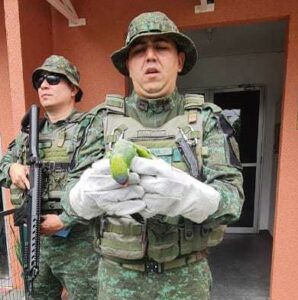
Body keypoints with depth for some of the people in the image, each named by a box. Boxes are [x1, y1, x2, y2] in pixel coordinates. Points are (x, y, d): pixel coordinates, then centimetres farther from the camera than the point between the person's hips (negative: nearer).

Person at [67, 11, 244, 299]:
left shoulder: (207, 119, -8)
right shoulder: (102, 119, -6)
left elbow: (230, 199, -15)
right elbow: (75, 199, -9)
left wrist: (181, 193, -37)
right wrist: (92, 191, -33)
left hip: (187, 275, 0)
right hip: (118, 274, 1)